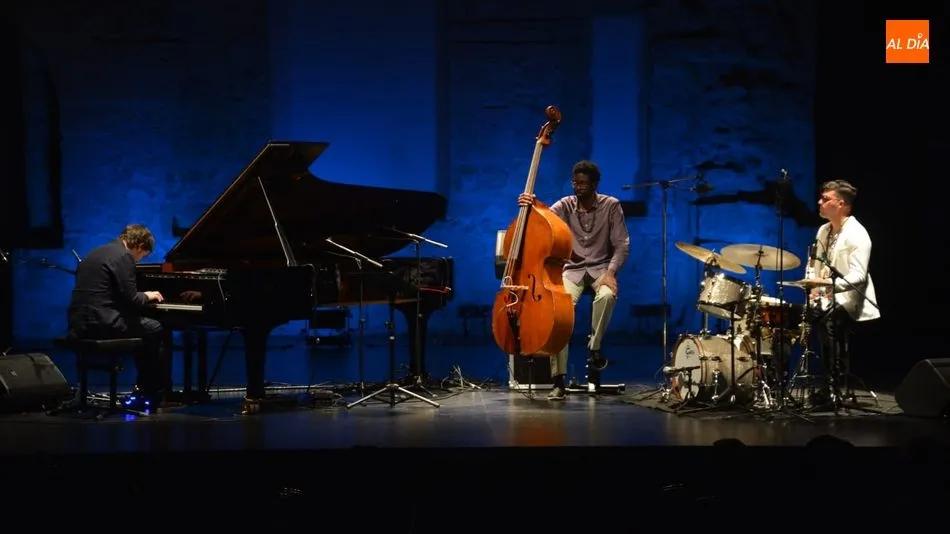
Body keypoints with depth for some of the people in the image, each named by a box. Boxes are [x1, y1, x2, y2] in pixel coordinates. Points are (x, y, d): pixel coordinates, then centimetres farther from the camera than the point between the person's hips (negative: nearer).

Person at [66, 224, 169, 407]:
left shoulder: (96, 253, 19)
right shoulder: (124, 257, -10)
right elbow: (131, 301, -14)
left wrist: (142, 296, 25)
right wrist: (147, 296, 8)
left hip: (79, 323, 9)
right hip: (100, 324, -9)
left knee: (143, 330, 25)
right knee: (154, 330, 5)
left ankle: (144, 391, 25)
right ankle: (156, 392, 13)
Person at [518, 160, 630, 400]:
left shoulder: (611, 206, -4)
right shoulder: (565, 205, -1)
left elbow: (622, 244, -5)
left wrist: (610, 271, -21)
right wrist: (530, 206, -42)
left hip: (600, 268, -1)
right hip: (572, 270, 1)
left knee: (607, 295, -37)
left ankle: (594, 348, -11)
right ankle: (559, 380, -26)